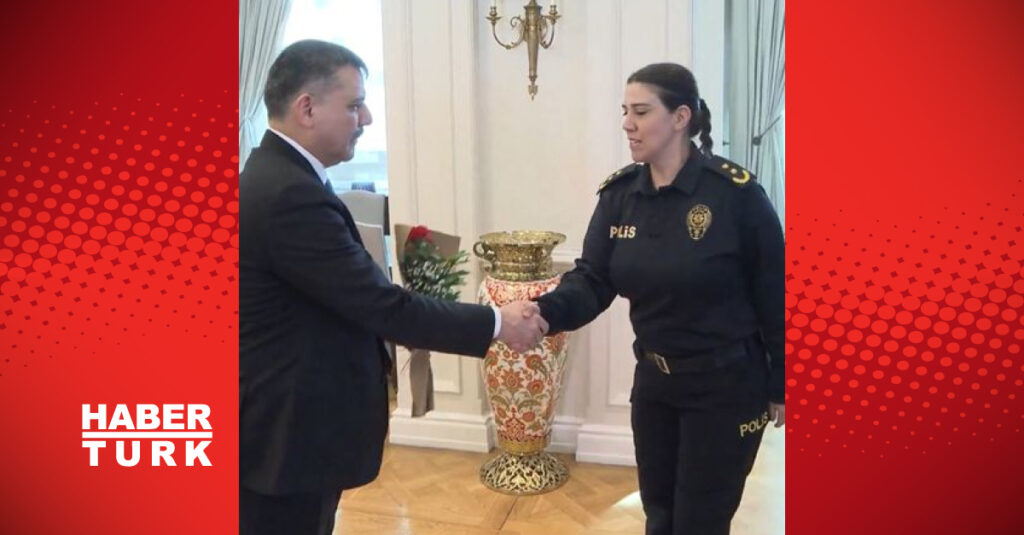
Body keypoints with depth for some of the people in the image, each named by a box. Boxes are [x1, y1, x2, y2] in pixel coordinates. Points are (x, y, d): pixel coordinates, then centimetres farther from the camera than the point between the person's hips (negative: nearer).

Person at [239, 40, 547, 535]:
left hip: (286, 422, 10)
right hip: (286, 437, -10)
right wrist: (496, 323, -15)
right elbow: (383, 305, -24)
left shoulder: (274, 177, 7)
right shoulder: (292, 197, -25)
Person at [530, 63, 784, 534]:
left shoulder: (735, 193, -18)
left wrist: (780, 387, -6)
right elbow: (593, 280, -8)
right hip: (653, 381, 5)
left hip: (726, 385, -5)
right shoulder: (619, 193, -3)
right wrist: (545, 312, -29)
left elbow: (773, 296, -12)